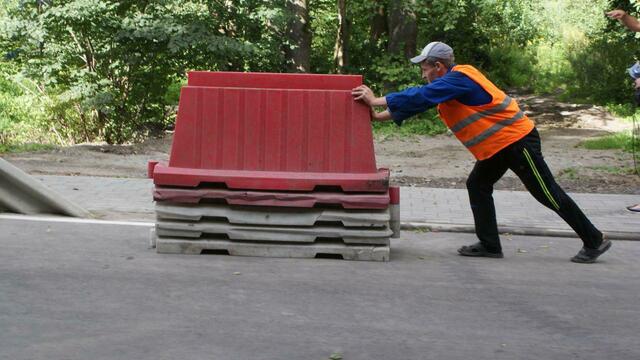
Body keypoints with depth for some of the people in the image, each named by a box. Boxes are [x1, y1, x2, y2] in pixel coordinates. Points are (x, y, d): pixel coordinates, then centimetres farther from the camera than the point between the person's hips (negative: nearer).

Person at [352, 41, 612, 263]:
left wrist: (376, 101, -22)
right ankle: (489, 245, 12)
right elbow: (419, 100, 12)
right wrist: (379, 116, 8)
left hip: (517, 140, -10)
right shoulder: (449, 83, 9)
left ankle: (594, 241, 6)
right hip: (498, 145, 10)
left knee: (548, 194, -4)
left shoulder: (458, 79, -21)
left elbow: (420, 97, -28)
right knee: (477, 187, 9)